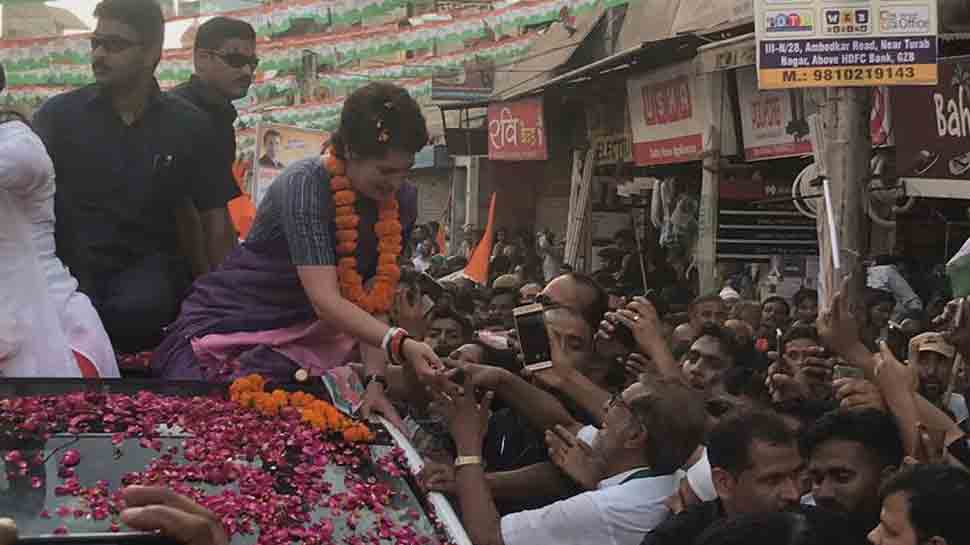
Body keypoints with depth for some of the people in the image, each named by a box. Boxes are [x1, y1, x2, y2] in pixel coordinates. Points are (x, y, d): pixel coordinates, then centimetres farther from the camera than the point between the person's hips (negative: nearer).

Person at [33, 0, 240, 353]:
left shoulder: (189, 126, 6)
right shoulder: (59, 115, 3)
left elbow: (214, 215, 9)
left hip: (148, 262, 0)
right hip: (72, 262, 0)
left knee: (135, 309, -35)